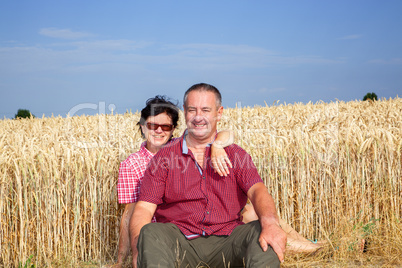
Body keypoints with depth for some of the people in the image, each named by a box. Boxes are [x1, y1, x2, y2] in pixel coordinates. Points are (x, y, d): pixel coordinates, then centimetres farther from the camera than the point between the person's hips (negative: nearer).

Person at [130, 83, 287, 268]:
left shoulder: (235, 155, 12)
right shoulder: (163, 157, 10)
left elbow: (257, 190, -5)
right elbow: (144, 208, 2)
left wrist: (270, 221, -29)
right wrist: (137, 247, -20)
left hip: (225, 239, 1)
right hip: (180, 241, 0)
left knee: (262, 232, -27)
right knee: (151, 233, -31)